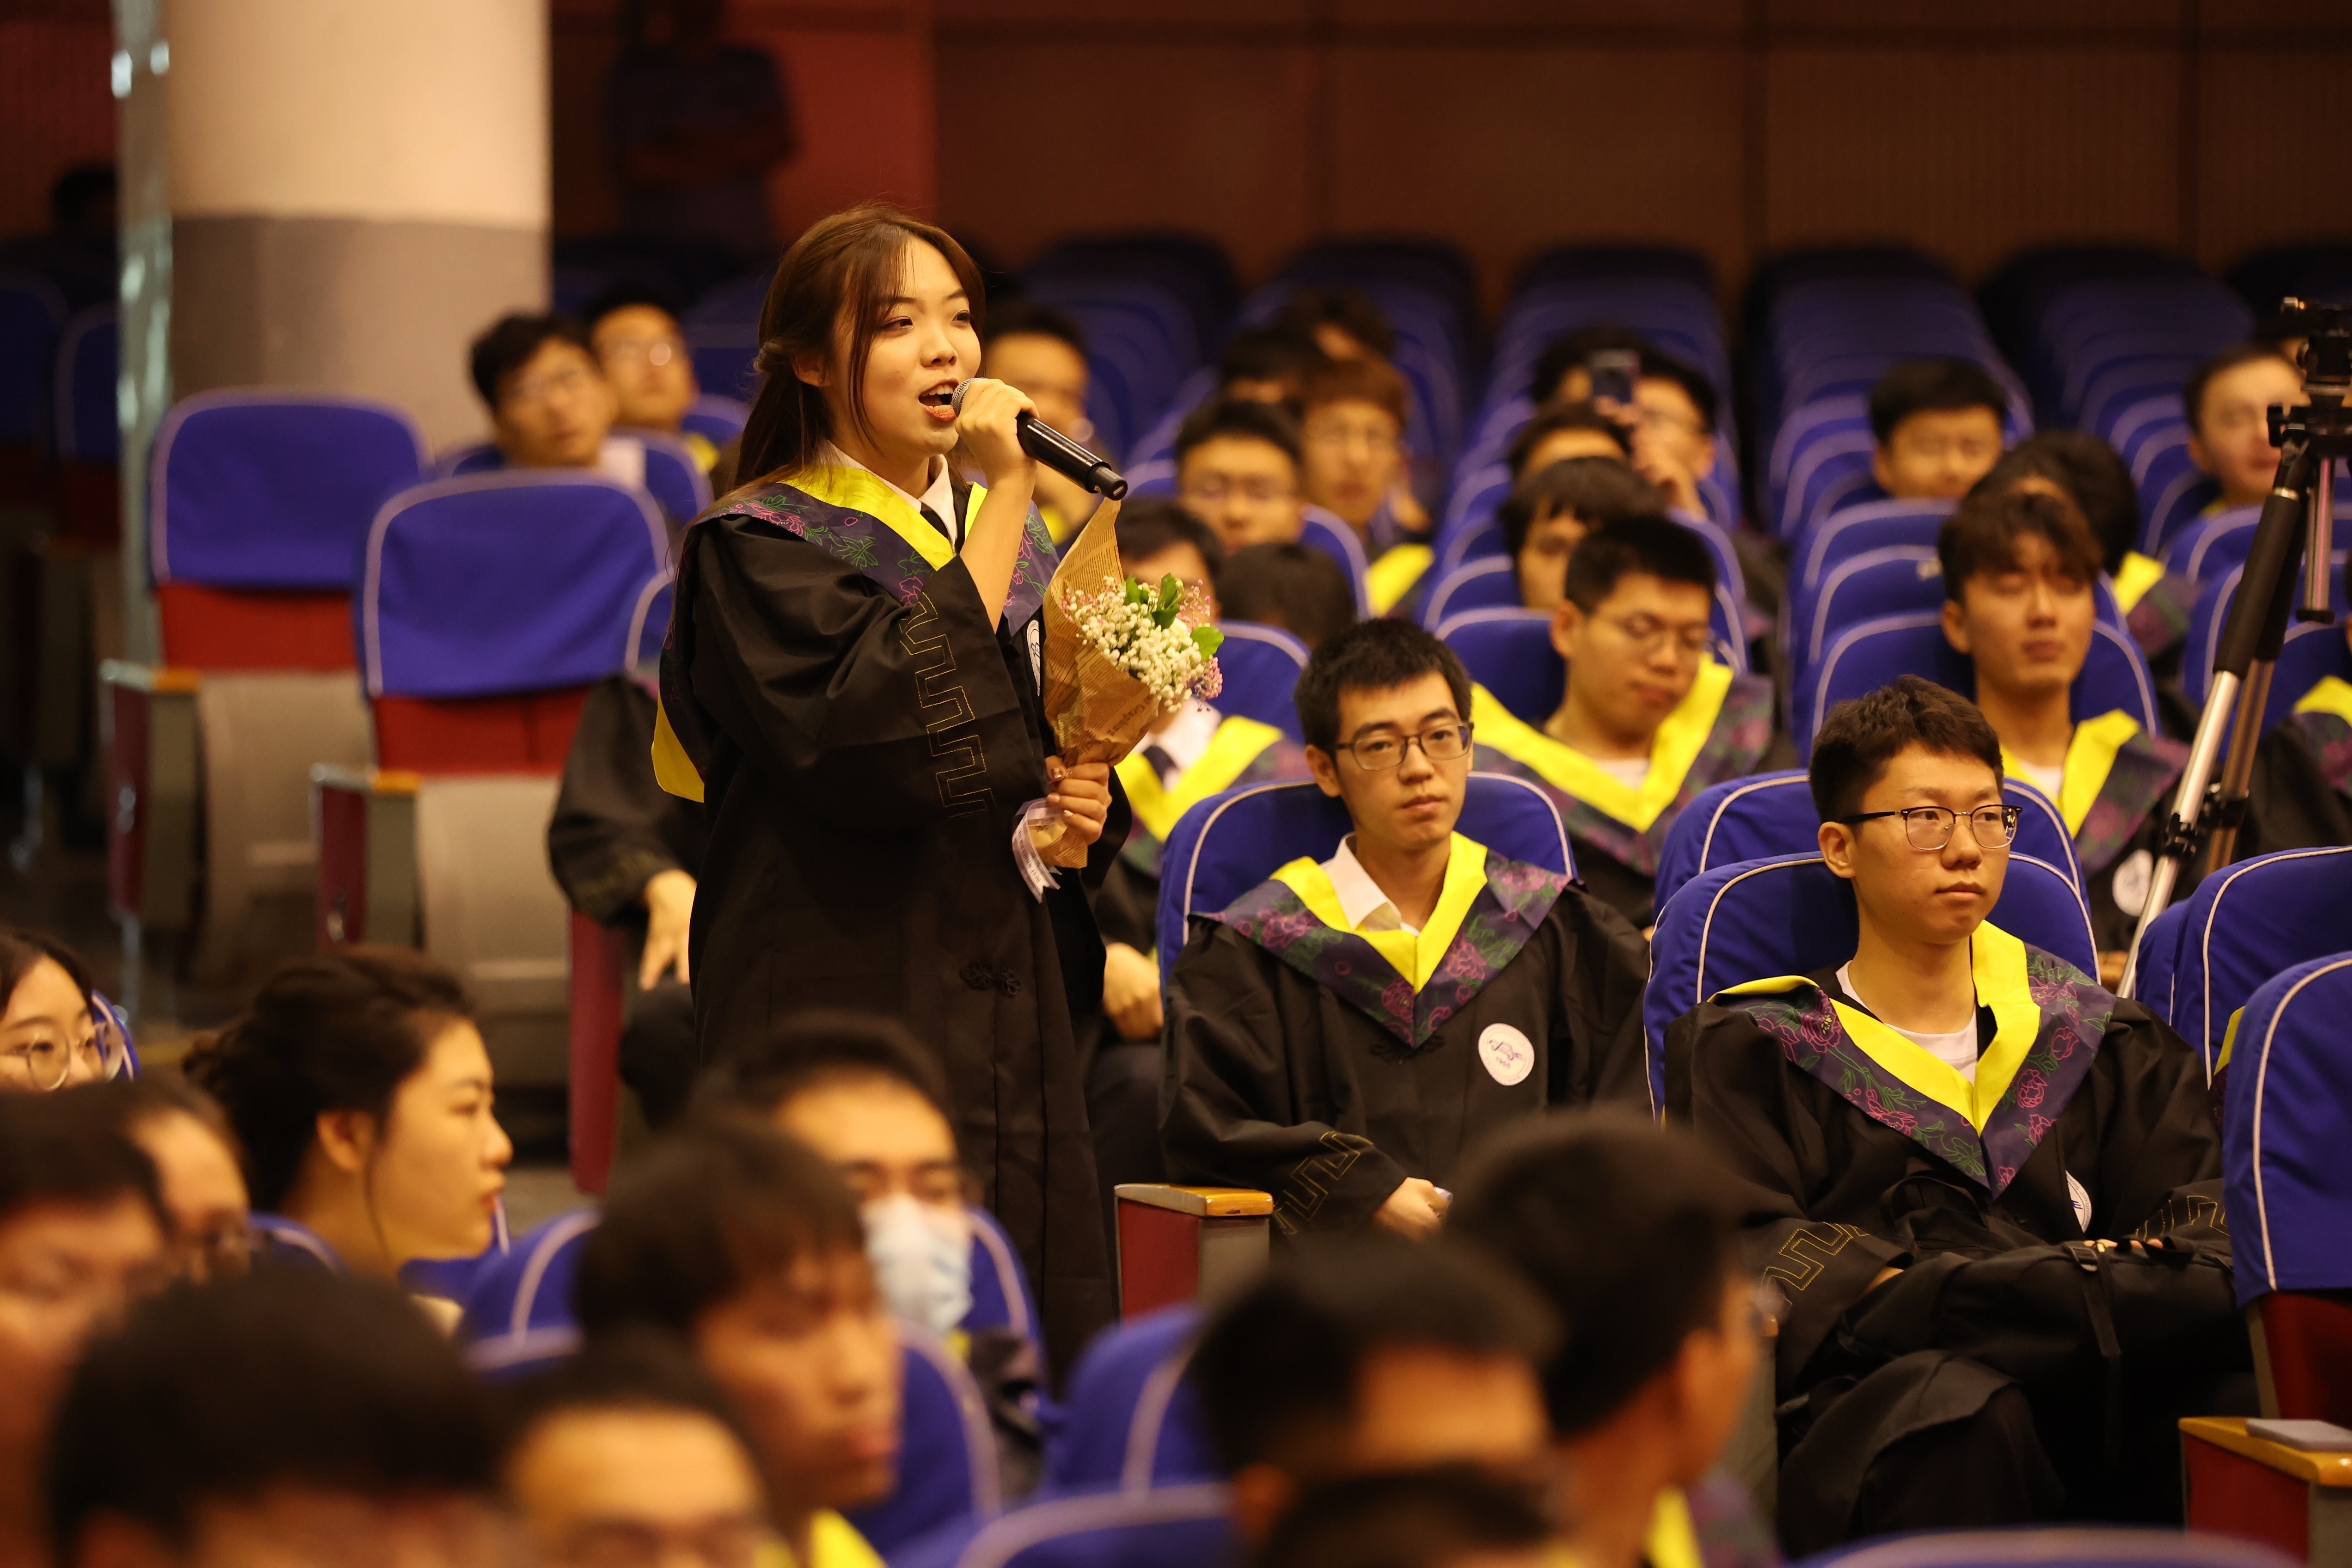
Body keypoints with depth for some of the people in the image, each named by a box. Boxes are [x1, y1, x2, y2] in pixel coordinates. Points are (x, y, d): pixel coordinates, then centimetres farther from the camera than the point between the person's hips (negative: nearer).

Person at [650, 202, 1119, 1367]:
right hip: (854, 1008, -7)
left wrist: (1084, 805, 2)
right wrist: (1008, 498, -19)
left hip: (1008, 1022, 7)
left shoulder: (1006, 539, 14)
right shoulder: (760, 550, -7)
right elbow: (895, 729, -24)